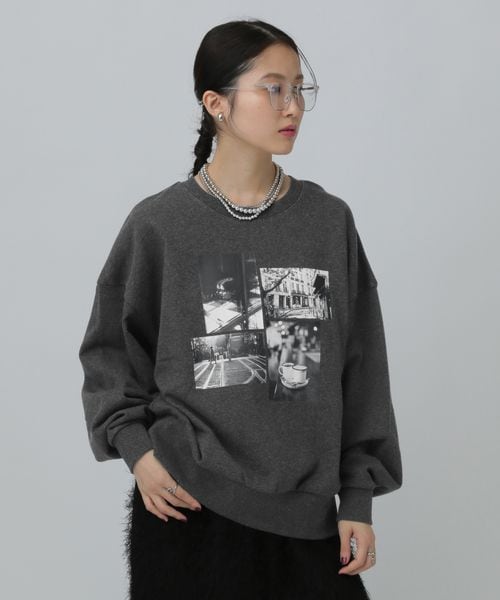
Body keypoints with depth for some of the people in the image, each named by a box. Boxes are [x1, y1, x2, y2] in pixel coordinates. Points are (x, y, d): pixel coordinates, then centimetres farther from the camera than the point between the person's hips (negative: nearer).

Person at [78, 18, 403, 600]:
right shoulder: (159, 224, -2)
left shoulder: (330, 221, 4)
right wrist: (134, 445, -8)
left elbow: (359, 367, 6)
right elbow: (109, 350, 6)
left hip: (305, 514, 2)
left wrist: (358, 499, 4)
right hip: (187, 507, -2)